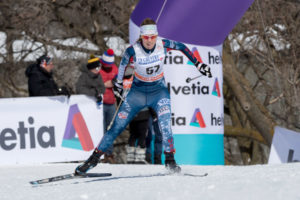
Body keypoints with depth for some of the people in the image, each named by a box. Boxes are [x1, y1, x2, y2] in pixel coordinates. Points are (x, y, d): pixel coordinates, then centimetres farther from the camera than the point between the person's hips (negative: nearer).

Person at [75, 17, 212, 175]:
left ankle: (169, 160, -14)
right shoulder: (133, 50, -21)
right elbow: (123, 63, 1)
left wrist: (198, 64, 3)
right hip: (138, 91, 0)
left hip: (159, 91, 0)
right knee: (117, 126, -2)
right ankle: (95, 157, 9)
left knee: (165, 124, -24)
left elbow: (182, 47, 2)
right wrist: (118, 82, 11)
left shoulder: (163, 45, -18)